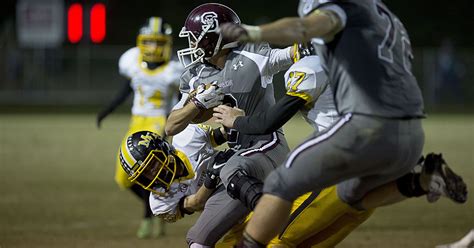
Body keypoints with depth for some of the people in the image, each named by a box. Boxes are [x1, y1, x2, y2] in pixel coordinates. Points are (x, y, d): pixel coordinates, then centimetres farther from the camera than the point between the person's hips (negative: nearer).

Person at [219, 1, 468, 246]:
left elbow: (305, 27, -18)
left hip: (368, 128, -8)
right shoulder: (390, 23, 30)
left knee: (281, 185, 4)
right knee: (352, 195, 32)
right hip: (411, 137, 8)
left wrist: (253, 32, -34)